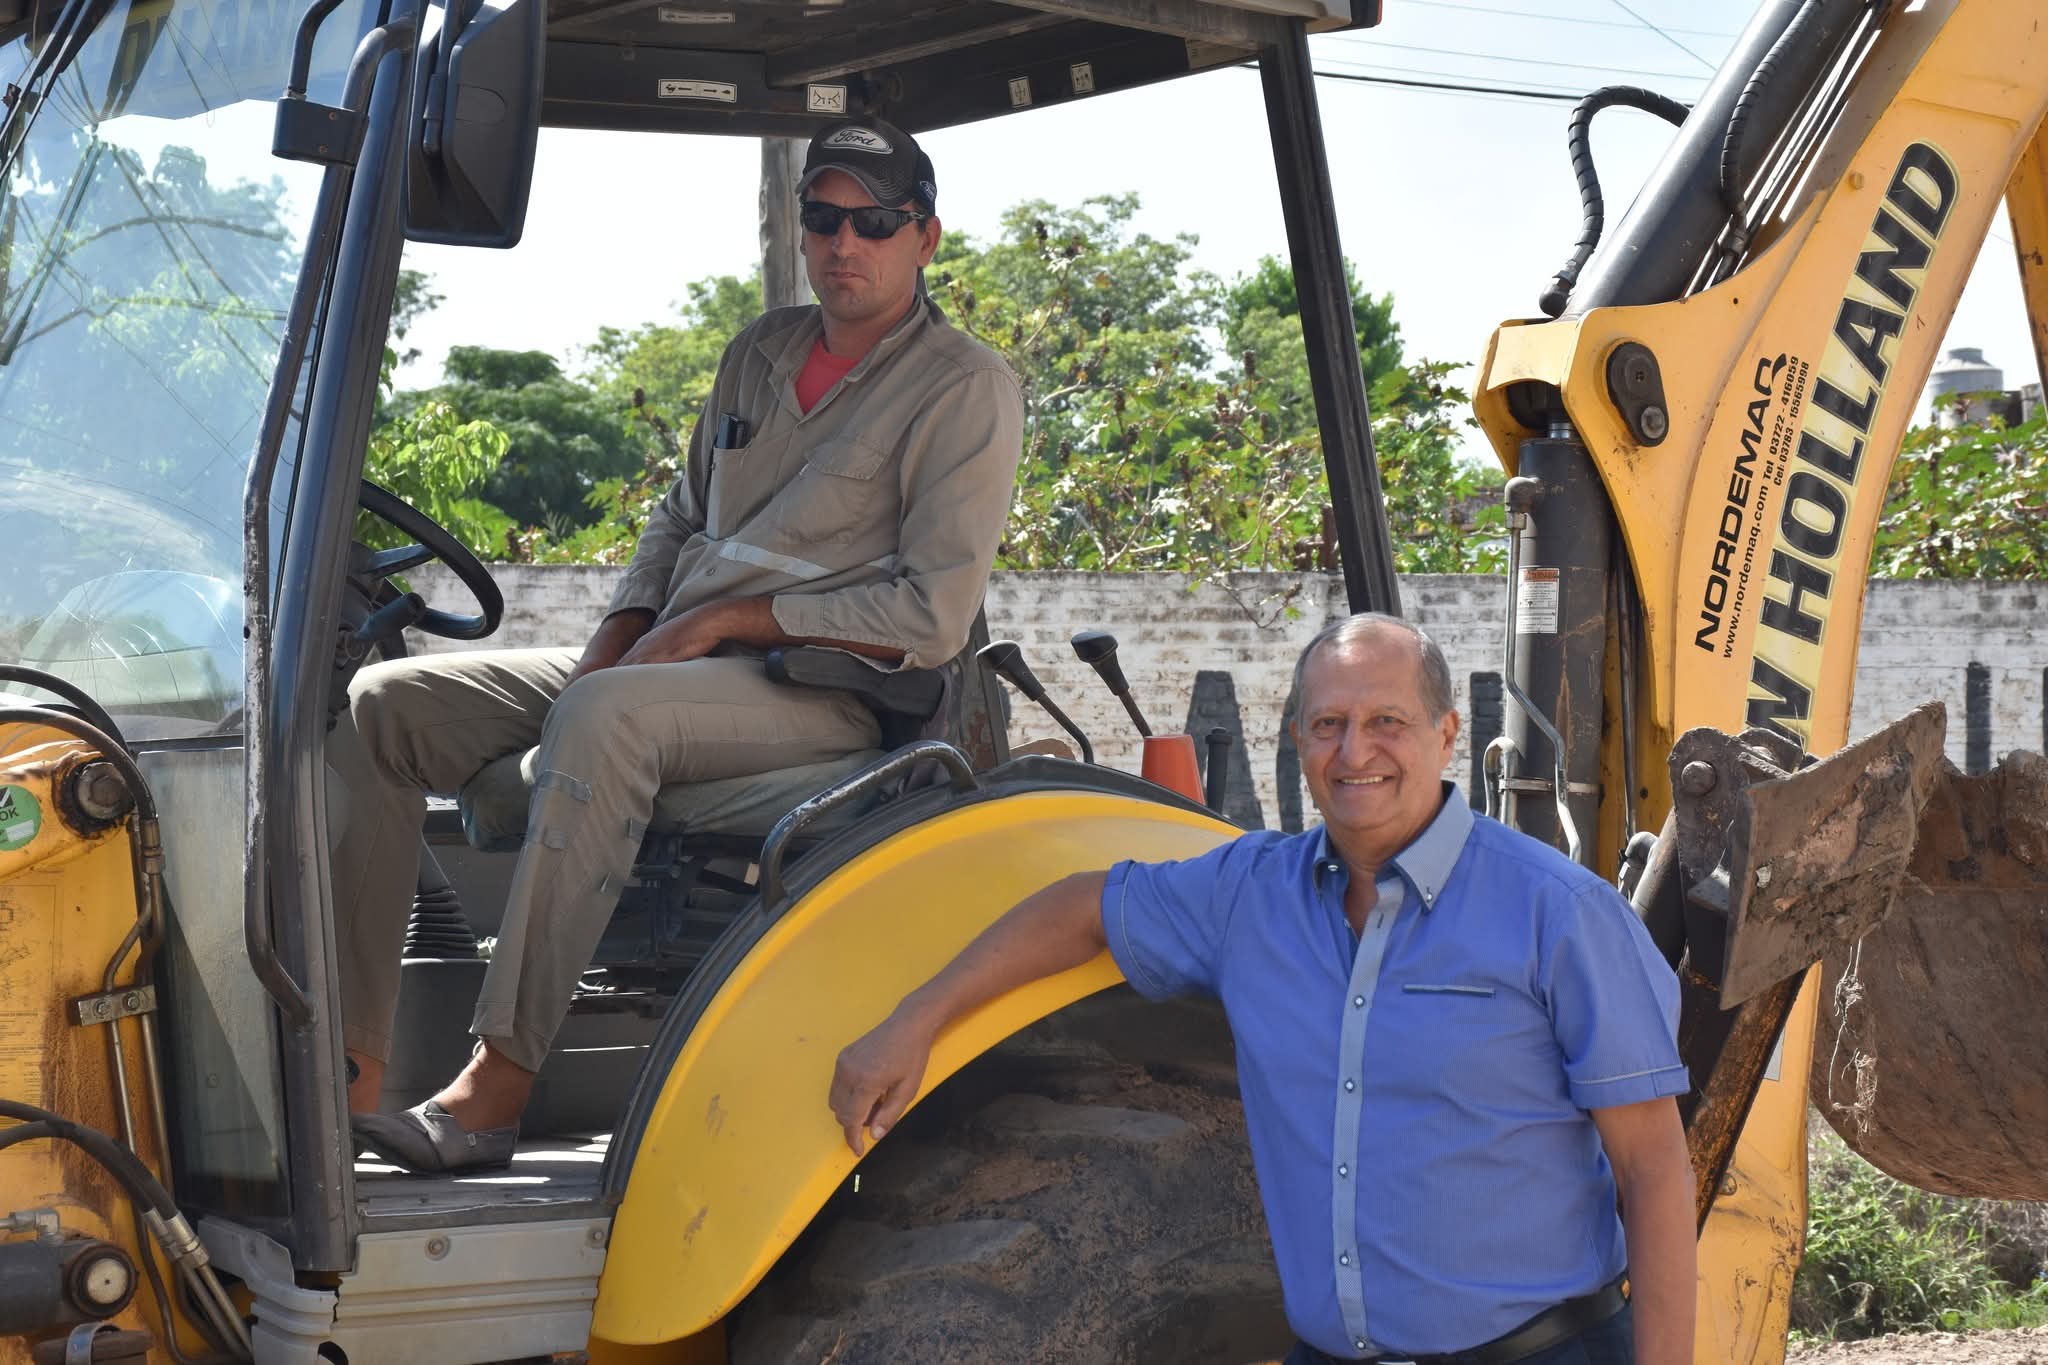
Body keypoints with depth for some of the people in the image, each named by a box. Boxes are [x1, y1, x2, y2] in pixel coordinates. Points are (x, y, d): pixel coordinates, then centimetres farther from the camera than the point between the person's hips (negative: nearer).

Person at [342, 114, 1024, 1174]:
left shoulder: (964, 389, -4)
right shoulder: (761, 352, 19)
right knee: (388, 704, -8)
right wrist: (614, 641, 5)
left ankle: (497, 1088, -38)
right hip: (667, 663, 8)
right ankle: (351, 1061, -16)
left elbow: (933, 617, -12)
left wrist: (721, 621, -12)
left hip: (825, 689, -8)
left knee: (601, 719, -38)